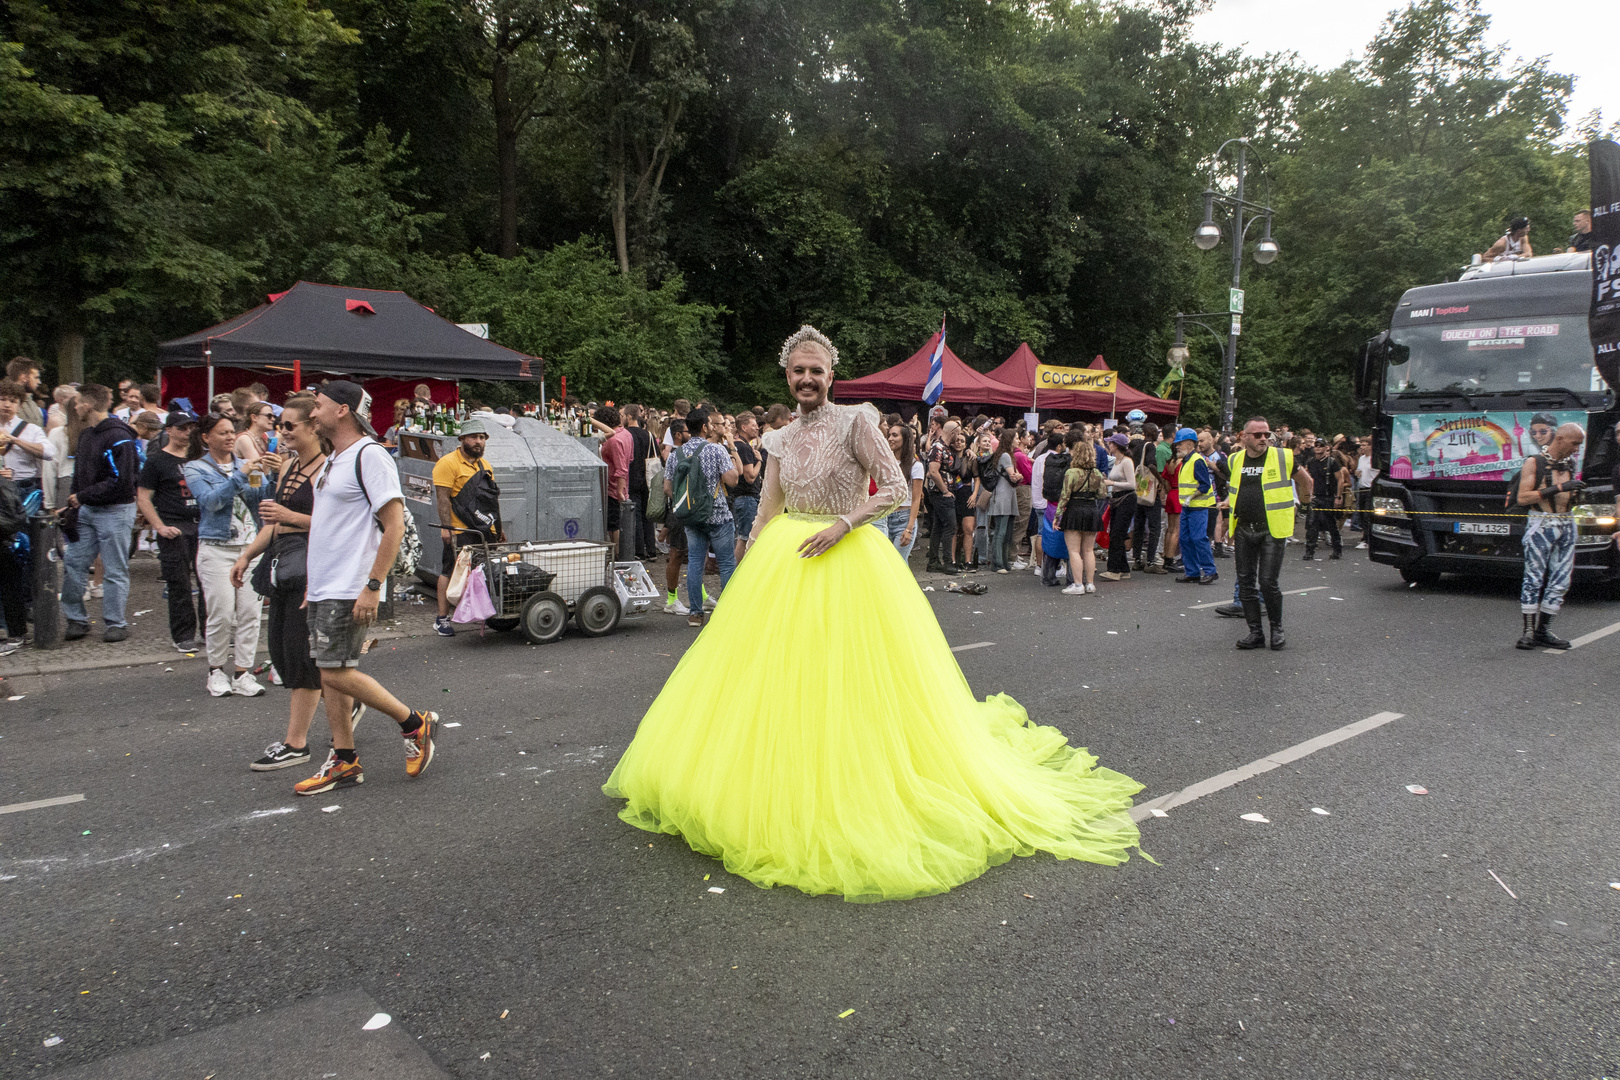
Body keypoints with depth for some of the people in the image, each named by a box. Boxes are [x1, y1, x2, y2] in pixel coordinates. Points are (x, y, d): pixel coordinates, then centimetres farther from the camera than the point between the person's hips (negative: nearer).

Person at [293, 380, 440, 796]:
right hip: (323, 588, 9)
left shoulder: (369, 455, -13)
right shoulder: (334, 459, 16)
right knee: (328, 673, 10)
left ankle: (415, 724, 5)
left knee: (337, 672, -10)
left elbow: (394, 525, -19)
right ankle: (344, 762, 18)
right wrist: (313, 580, 21)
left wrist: (373, 586, -23)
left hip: (349, 590, -9)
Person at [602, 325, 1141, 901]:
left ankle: (853, 798, 15)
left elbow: (896, 486, -9)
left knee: (849, 679, 0)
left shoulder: (855, 421, -5)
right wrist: (744, 576, 11)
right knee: (777, 676, 9)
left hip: (848, 566, -5)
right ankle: (777, 793, 26)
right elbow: (767, 513, 12)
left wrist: (843, 523, -19)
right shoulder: (780, 439, 9)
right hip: (783, 569, 5)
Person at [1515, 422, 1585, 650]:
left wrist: (1579, 494, 6)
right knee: (1534, 578, -6)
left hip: (1567, 526, 6)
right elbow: (1522, 498, -13)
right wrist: (1558, 488, -18)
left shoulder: (1572, 464, 14)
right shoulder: (1534, 463, -4)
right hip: (1541, 526, -6)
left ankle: (1543, 630, 9)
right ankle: (1528, 631, -3)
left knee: (1560, 580, 4)